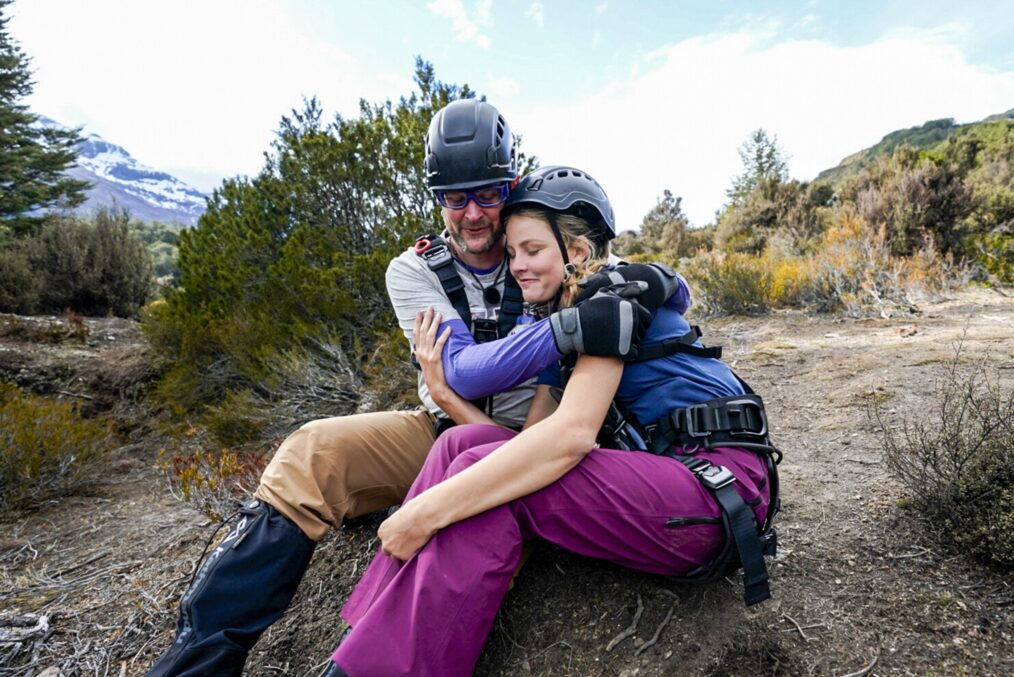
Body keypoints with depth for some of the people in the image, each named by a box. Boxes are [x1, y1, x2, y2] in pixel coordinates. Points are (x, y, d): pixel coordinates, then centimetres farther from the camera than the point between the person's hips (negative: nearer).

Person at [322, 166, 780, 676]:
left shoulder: (615, 292, -9)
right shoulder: (554, 326, 16)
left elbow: (572, 433, -25)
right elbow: (528, 443, 8)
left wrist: (427, 511, -26)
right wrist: (442, 389, 1)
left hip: (721, 487, -8)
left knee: (487, 478, -24)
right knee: (464, 446, -7)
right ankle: (369, 636, -9)